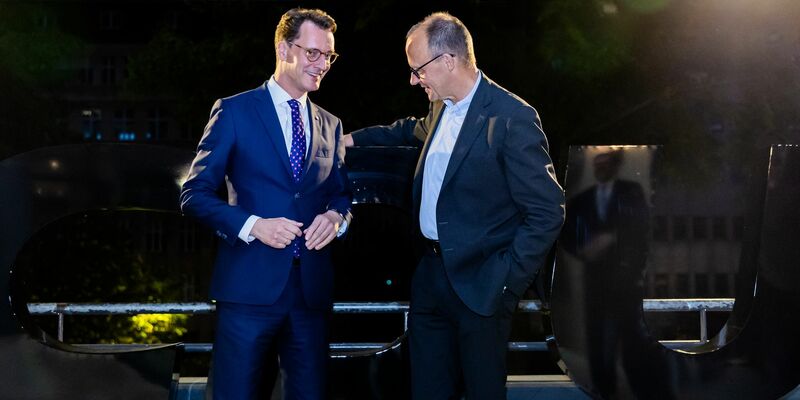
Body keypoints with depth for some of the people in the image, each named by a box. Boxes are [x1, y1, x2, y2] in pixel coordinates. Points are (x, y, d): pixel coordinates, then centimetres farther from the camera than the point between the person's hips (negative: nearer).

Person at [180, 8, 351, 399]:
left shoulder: (330, 125, 15)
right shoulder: (234, 112, 0)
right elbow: (195, 194, -3)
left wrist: (335, 215, -3)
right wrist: (252, 225, -17)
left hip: (311, 288, 5)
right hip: (250, 285, -4)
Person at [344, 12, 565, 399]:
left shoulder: (512, 118, -18)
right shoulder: (441, 109, 7)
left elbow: (547, 211, -18)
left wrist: (506, 281, -18)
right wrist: (356, 137, 32)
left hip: (478, 286, -7)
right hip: (431, 273, 7)